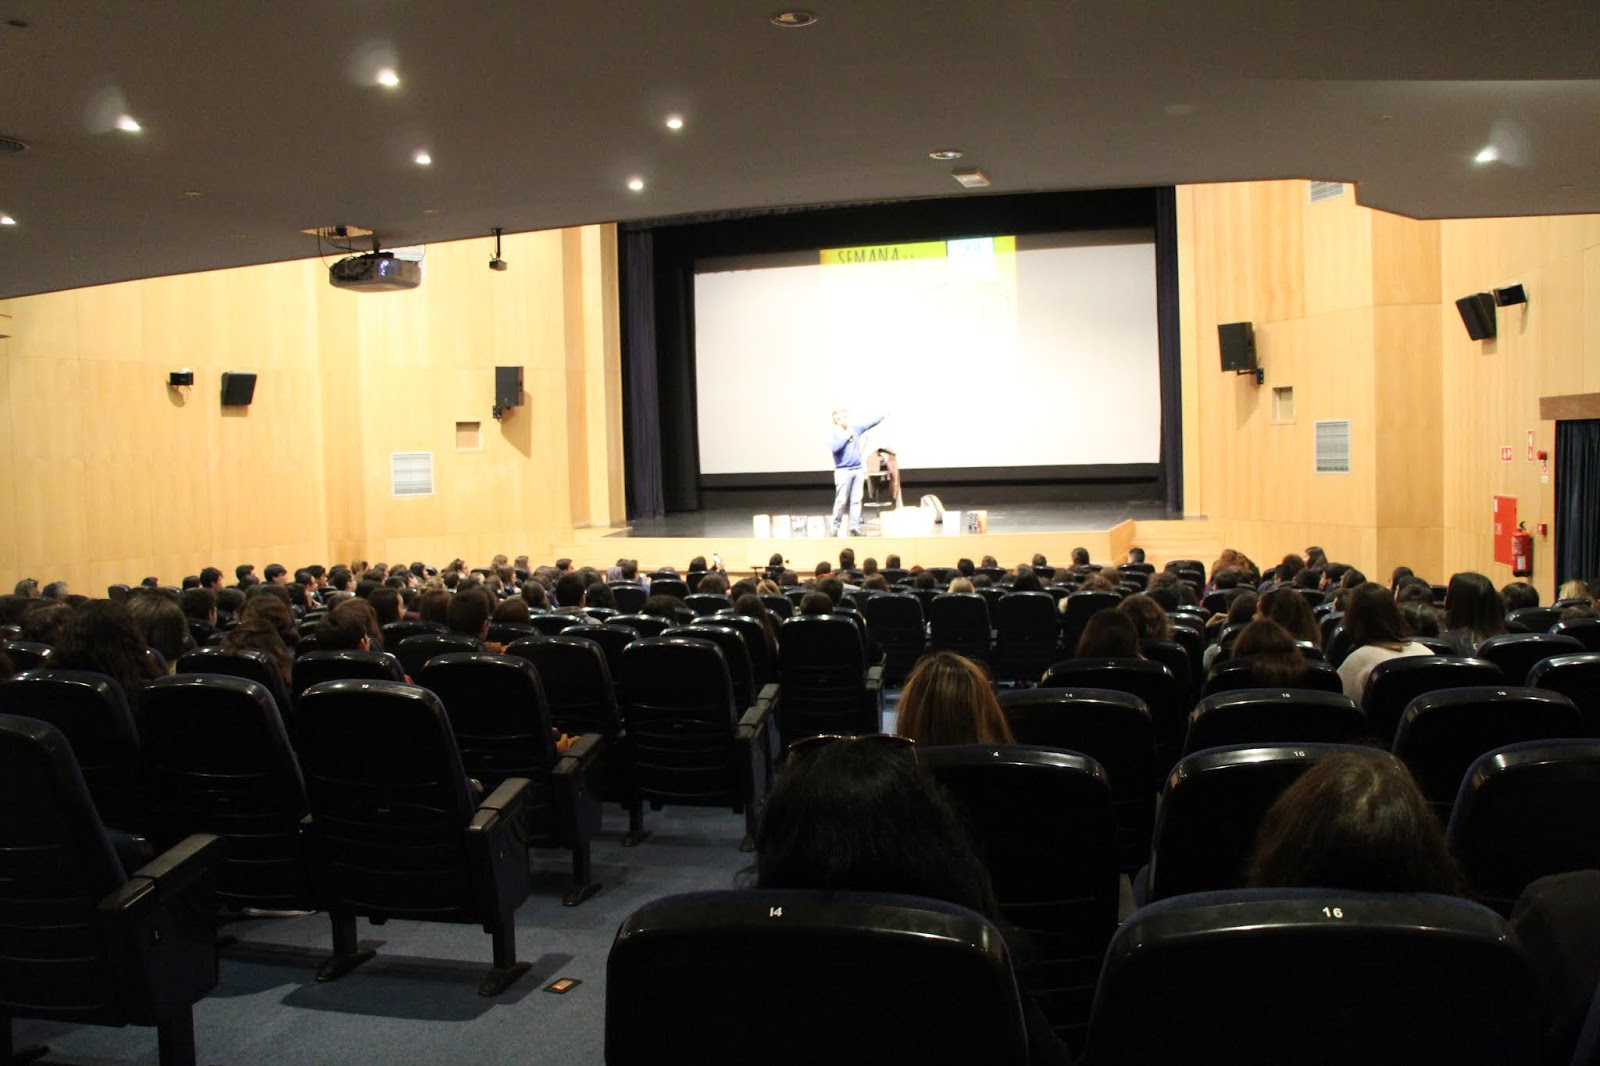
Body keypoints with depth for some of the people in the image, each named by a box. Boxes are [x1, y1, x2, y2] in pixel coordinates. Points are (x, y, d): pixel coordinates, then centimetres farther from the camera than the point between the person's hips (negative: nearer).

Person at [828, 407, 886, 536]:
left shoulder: (855, 428, 10)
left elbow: (871, 422, 15)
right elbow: (834, 448, -21)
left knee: (856, 500, 3)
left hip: (858, 470, 5)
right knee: (842, 500, -6)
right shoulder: (833, 434, -4)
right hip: (843, 471, -5)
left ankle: (855, 527, 6)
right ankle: (835, 527, 5)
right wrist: (846, 436, -12)